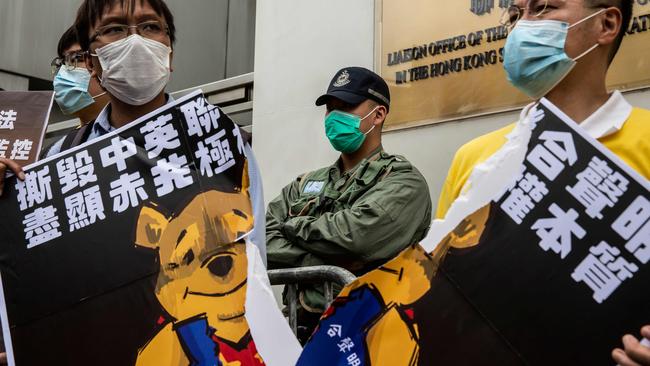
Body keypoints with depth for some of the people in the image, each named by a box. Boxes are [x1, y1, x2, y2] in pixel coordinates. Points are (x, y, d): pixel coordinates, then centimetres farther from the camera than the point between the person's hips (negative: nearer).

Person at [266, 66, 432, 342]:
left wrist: (294, 226, 2)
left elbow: (354, 235, -14)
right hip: (301, 327, 5)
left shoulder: (404, 183, 2)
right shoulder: (305, 184, 19)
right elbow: (262, 241, 6)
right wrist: (320, 266, -9)